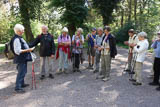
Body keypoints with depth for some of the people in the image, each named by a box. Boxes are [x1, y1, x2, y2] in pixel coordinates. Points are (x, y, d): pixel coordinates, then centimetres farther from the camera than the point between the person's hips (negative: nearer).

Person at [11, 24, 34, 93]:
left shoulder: (19, 38, 11)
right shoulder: (16, 39, -22)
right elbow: (17, 51, -26)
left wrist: (28, 49, 20)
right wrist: (28, 50, -25)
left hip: (24, 58, 11)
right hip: (21, 59, -11)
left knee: (23, 72, 21)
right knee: (21, 73, -5)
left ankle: (22, 84, 35)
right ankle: (17, 87, 5)